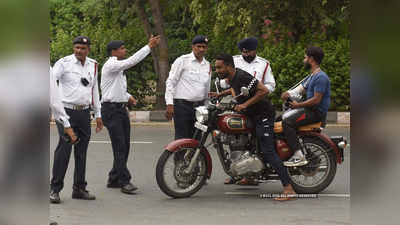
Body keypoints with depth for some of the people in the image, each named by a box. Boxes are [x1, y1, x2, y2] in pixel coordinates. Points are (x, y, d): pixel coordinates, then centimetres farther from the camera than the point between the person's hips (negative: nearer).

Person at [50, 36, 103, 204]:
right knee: (64, 148, -13)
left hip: (84, 113, 5)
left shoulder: (93, 65, 14)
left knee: (82, 151, 7)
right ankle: (55, 189, -8)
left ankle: (79, 188, 15)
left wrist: (98, 114, 22)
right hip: (66, 111, -5)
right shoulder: (64, 63, -4)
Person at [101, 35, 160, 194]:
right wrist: (149, 46, -22)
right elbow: (132, 61, -25)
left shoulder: (119, 68, 20)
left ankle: (114, 180, 18)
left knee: (124, 146, 9)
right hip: (111, 109, -10)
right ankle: (125, 181, -13)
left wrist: (128, 97, 12)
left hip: (122, 108, 10)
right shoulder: (110, 65, -12)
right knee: (120, 147, -12)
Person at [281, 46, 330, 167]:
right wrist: (289, 93, -7)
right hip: (310, 109, 11)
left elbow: (316, 100, -23)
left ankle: (299, 156, -25)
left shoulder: (321, 77, -17)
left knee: (287, 122, -24)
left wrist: (298, 105, -15)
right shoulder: (312, 76, 18)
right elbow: (301, 88, 14)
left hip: (317, 112, -11)